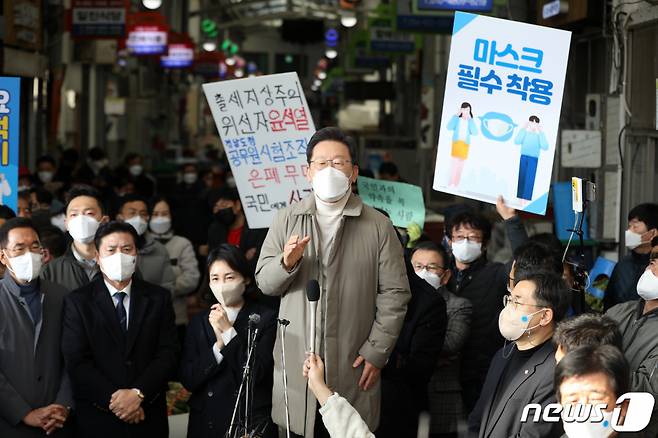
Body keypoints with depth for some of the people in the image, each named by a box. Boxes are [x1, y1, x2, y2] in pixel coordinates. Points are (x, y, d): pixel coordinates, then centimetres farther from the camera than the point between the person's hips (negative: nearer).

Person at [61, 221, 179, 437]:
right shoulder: (77, 302, 1)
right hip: (97, 419, -1)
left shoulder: (159, 298, 6)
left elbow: (168, 354, -2)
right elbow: (76, 361, -7)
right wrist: (114, 399, -15)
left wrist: (138, 393, -15)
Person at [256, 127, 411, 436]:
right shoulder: (286, 220, 7)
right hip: (296, 361, 1)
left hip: (352, 365, -1)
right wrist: (286, 262, -13)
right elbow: (264, 282, 8)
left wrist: (377, 352, -5)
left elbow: (394, 294, 0)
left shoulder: (378, 227, 1)